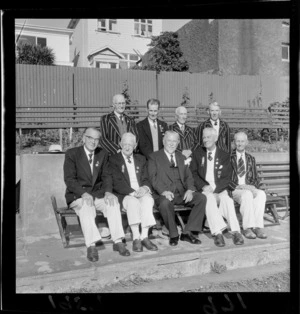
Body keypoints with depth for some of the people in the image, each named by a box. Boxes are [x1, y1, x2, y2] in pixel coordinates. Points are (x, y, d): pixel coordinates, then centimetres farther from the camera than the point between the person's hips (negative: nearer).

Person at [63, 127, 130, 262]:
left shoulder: (103, 154, 10)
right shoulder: (72, 153, -3)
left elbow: (106, 176, 7)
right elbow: (69, 179, -10)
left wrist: (108, 192, -14)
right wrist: (84, 193, -26)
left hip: (98, 194, 4)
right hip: (78, 195, -3)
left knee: (113, 202, -24)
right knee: (86, 206, -35)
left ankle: (118, 242, -22)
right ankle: (91, 246, -33)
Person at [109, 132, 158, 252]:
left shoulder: (141, 159, 20)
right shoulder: (113, 159, 6)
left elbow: (146, 179, 13)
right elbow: (117, 182, -7)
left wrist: (145, 188, -11)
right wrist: (132, 192, -20)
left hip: (141, 193, 3)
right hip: (124, 195, -3)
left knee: (148, 199, -30)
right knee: (133, 202, -35)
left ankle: (144, 236, -27)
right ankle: (136, 237, -28)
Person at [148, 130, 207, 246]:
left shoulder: (181, 157, 22)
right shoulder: (154, 157, 7)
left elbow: (188, 176, 15)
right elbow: (153, 178, -5)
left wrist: (190, 189, -7)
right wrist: (164, 191, -22)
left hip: (182, 193, 4)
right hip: (164, 194, -4)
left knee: (201, 198, -20)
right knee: (165, 202, -37)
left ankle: (187, 232, -13)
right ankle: (173, 235, -14)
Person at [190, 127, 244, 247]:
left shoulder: (224, 156, 11)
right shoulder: (197, 153, 14)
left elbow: (227, 178, 3)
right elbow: (193, 173, 5)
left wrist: (214, 188, -14)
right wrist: (203, 186, -12)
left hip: (220, 189, 0)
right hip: (204, 190, 0)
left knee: (227, 198, -31)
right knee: (209, 198, -33)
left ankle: (236, 232, -34)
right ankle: (217, 233, -38)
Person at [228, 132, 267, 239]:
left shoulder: (251, 159, 19)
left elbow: (255, 179, 15)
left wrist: (253, 187, -8)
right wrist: (240, 186, -18)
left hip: (249, 189, 4)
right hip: (234, 190, -4)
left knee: (261, 194, -28)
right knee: (247, 194, -35)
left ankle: (258, 226, -28)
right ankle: (247, 228, -29)